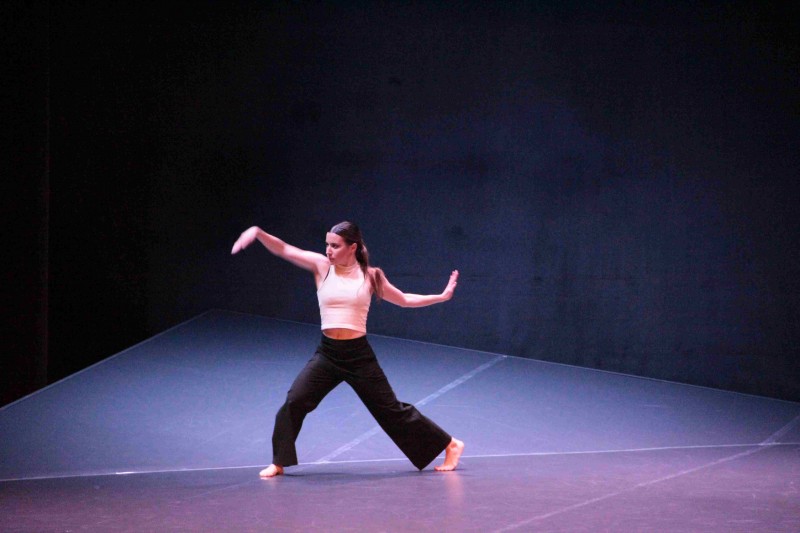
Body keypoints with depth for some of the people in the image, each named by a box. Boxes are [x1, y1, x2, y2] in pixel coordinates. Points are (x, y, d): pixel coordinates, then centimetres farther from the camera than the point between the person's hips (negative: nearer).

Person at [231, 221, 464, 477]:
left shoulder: (370, 276, 0)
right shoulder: (321, 266, -1)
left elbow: (404, 299, 13)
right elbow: (283, 249, -11)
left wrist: (442, 296, 8)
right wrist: (257, 233, -27)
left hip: (359, 355, -1)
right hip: (327, 353, 1)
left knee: (391, 410, 5)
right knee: (294, 401, -13)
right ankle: (279, 463, 6)